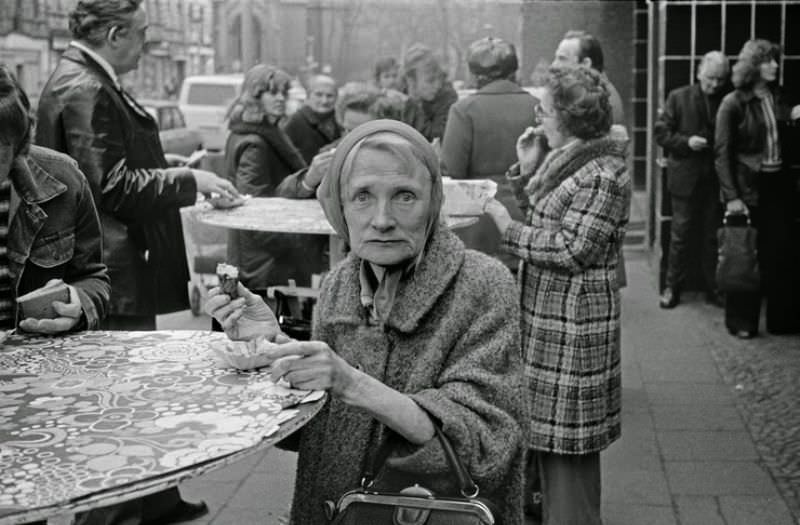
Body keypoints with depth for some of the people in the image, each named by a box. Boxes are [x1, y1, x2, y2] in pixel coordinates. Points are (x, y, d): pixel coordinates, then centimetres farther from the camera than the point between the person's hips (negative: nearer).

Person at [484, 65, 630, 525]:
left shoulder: (603, 175, -18)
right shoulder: (566, 159, 12)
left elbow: (571, 249, -22)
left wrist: (509, 228, -14)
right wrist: (527, 170, 8)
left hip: (574, 326, -10)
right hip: (547, 315, 10)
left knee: (567, 442, 0)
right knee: (547, 435, 18)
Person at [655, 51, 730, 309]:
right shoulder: (678, 97, -1)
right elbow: (661, 133, -2)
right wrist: (686, 142, -15)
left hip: (715, 178, 1)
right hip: (686, 178, -1)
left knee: (713, 236, 8)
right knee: (680, 235, 6)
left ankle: (713, 288, 18)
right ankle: (672, 287, 15)